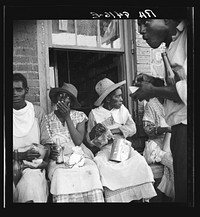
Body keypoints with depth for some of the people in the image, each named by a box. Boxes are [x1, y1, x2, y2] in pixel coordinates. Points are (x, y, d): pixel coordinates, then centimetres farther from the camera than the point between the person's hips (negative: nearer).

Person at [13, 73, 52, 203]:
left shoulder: (38, 112, 10)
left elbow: (46, 143, 10)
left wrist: (45, 160, -9)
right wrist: (22, 155, -15)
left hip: (33, 164, 1)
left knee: (32, 181, -31)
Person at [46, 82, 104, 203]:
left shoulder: (79, 116, 9)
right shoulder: (48, 119, 9)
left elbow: (78, 141, -5)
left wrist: (67, 118, -6)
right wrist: (50, 151, -18)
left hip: (78, 154, 1)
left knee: (91, 172, -30)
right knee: (60, 175, -34)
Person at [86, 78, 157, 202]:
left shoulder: (122, 109, 12)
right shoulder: (95, 113, 2)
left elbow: (132, 128, -1)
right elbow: (90, 140, 4)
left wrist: (109, 130, -12)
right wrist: (95, 133, -21)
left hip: (123, 146, 2)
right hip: (106, 149, -2)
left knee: (139, 160, -26)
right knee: (99, 163, -32)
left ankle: (144, 197, -14)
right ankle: (113, 197, -22)